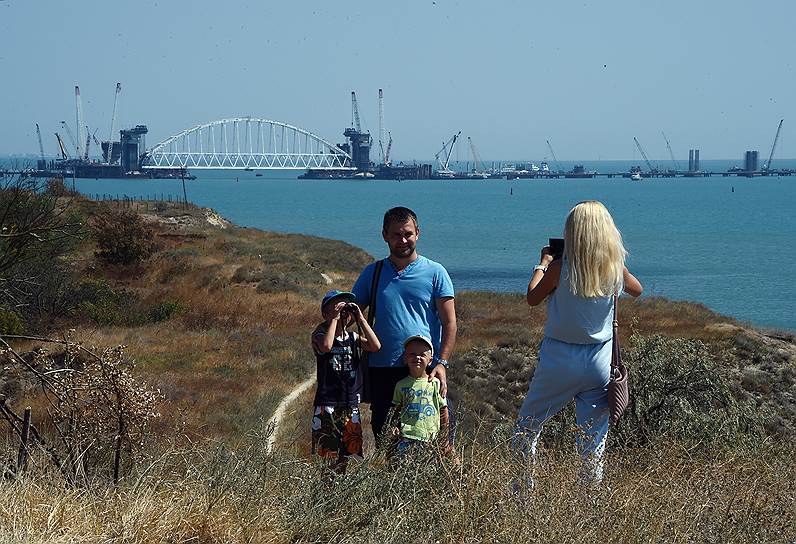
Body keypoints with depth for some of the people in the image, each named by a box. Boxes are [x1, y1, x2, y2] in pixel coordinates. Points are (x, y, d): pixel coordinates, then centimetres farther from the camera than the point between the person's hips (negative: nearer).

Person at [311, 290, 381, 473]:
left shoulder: (353, 337, 11)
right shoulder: (320, 334, -2)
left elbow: (375, 346, -6)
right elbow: (326, 346, -26)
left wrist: (360, 318, -4)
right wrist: (334, 318, -18)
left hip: (351, 403, 5)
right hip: (327, 404, -5)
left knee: (349, 452, 7)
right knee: (326, 453, -7)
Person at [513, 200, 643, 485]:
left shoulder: (561, 267, -13)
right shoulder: (616, 268, -4)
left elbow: (532, 298, 2)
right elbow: (636, 290, 19)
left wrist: (543, 264, 16)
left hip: (560, 357, -3)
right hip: (600, 360, 3)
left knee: (527, 427, 12)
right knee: (594, 439, 8)